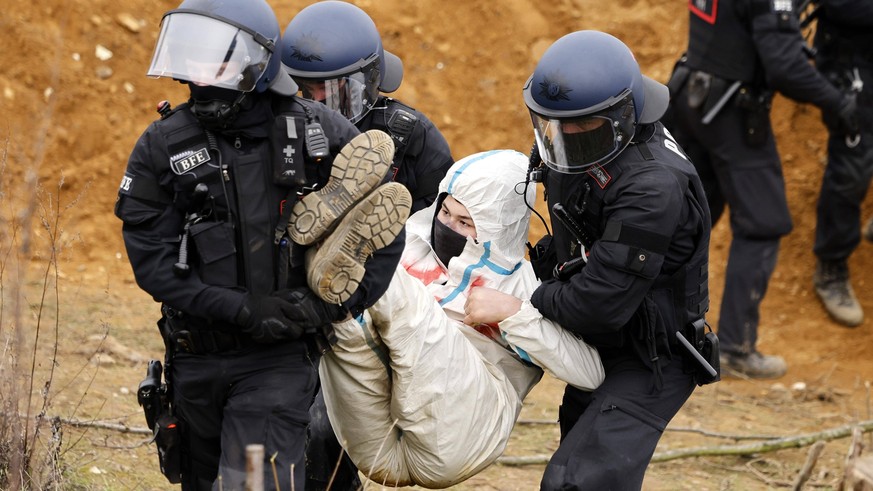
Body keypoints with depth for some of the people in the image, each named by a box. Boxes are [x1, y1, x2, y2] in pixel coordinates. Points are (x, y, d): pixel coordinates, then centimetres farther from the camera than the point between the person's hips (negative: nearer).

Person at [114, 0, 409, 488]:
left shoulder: (317, 132, -4)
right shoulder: (163, 146, -4)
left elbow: (384, 226, 1)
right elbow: (153, 263, -9)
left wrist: (335, 304, -10)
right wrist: (244, 310, -18)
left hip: (278, 358, -3)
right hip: (197, 357, 3)